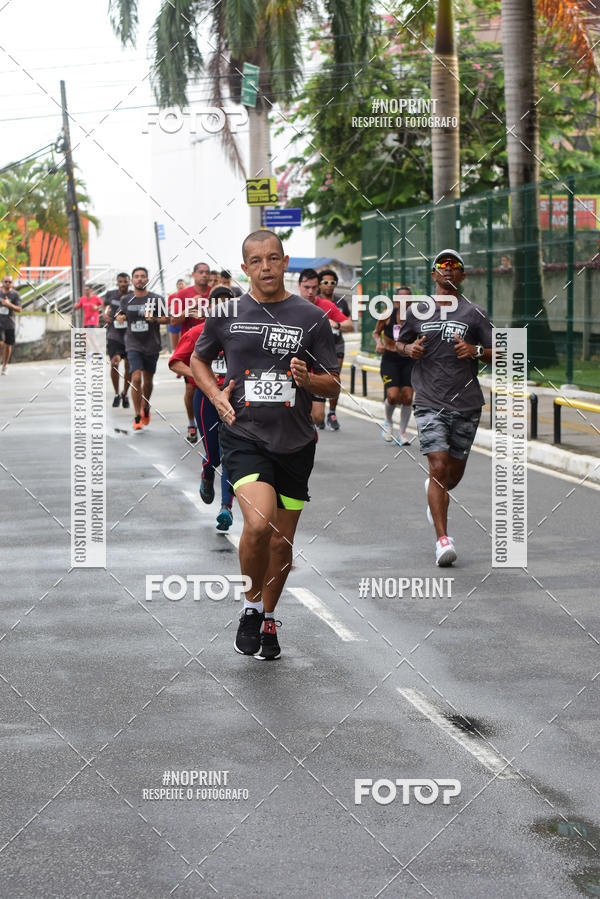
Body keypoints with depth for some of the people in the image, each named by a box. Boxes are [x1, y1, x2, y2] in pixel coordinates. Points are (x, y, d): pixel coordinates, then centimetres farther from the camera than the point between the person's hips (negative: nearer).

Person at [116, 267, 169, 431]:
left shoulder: (156, 299, -2)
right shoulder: (126, 300, 4)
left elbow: (166, 318, 2)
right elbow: (120, 315, 21)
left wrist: (154, 320, -17)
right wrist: (120, 317, -3)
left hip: (151, 345, 0)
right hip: (133, 345, 0)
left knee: (148, 380, 11)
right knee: (136, 378, -14)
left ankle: (146, 408, 38)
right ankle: (137, 417, -6)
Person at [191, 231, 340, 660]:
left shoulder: (311, 318, 1)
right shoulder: (226, 313, 2)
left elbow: (333, 386, 5)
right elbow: (198, 359, 19)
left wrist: (307, 378, -17)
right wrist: (216, 395, 0)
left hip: (295, 443, 2)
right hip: (244, 436, -2)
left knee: (282, 540, 8)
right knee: (258, 524, -23)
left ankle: (268, 620, 31)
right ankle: (251, 608, 1)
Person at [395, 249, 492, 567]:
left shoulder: (475, 313, 5)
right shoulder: (417, 311, 8)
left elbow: (497, 353, 6)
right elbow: (400, 342, 21)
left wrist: (476, 351, -15)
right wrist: (409, 349, -2)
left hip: (466, 403, 1)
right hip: (429, 402, -1)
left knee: (455, 472, 10)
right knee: (438, 466, -14)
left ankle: (435, 493, 47)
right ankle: (443, 539, -11)